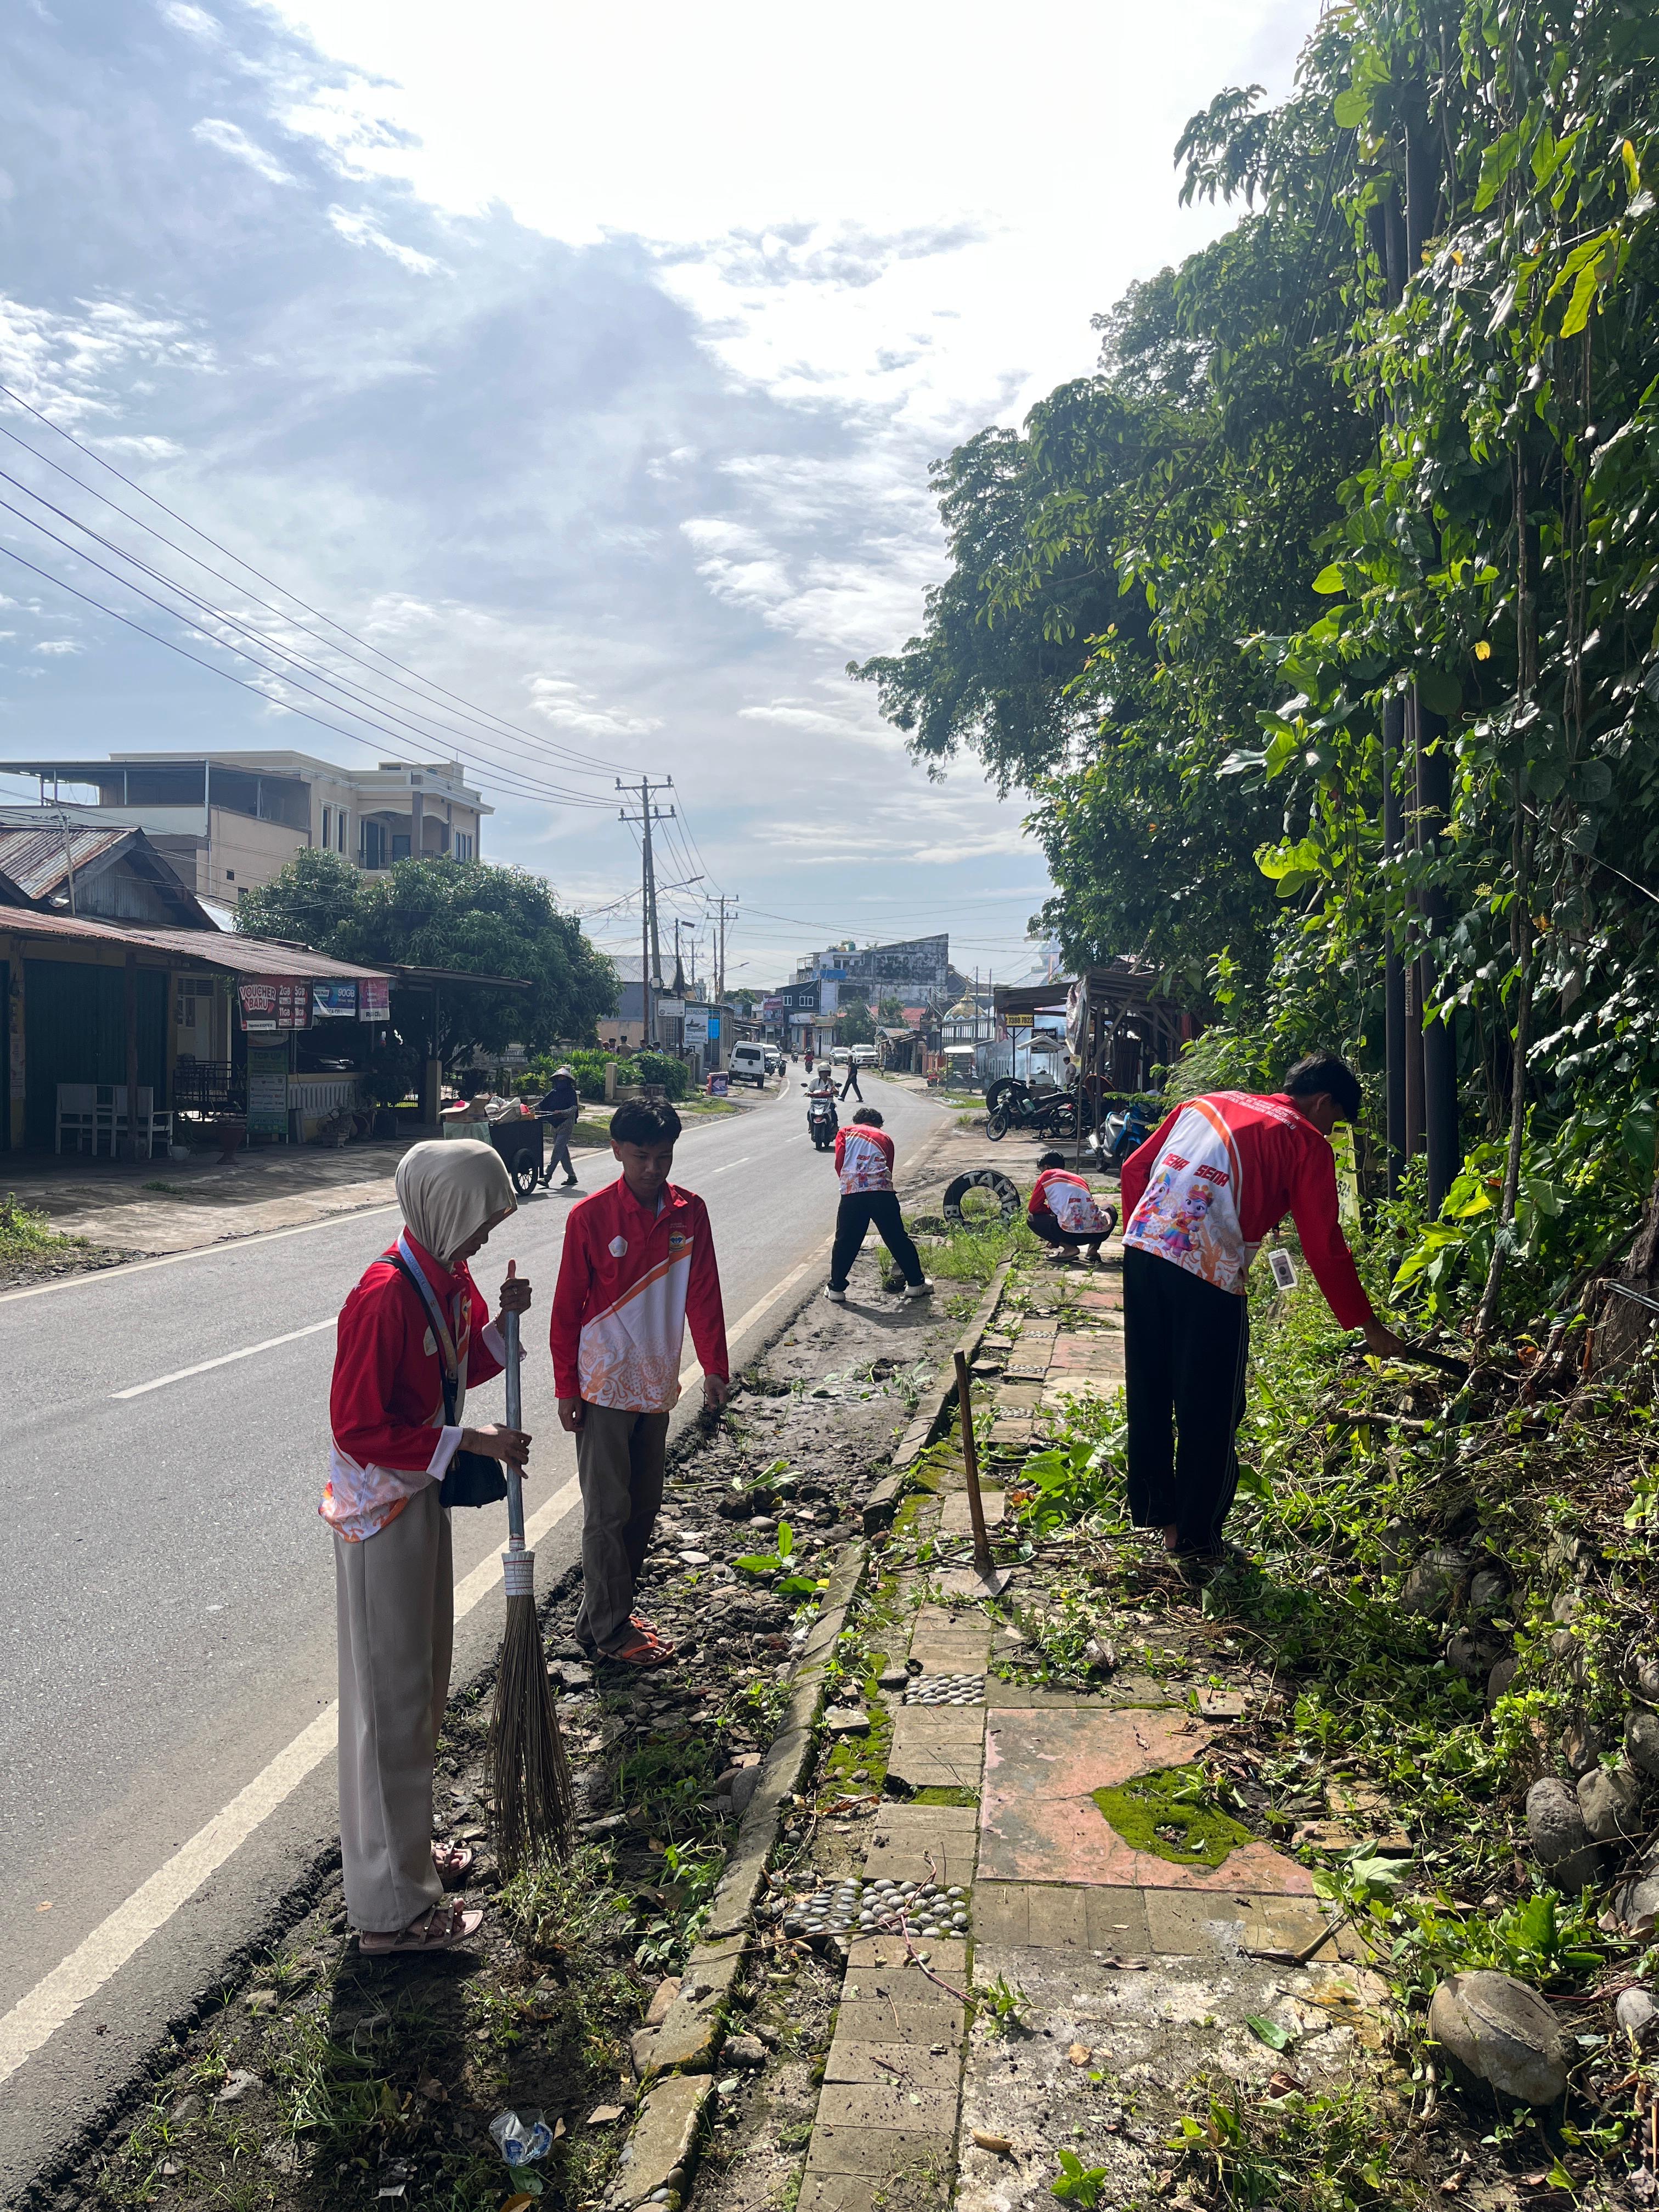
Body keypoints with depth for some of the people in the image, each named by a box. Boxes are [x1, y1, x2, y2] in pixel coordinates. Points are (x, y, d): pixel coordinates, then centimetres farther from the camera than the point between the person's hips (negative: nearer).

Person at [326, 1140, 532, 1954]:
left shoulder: (450, 1279, 2)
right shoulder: (385, 1296, -26)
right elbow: (357, 1428, -25)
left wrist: (503, 1320, -4)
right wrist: (470, 1443, -25)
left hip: (423, 1497, 9)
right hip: (378, 1511, -9)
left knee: (423, 1682, 21)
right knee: (391, 1697, 2)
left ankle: (404, 1847, 40)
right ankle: (391, 1907, 16)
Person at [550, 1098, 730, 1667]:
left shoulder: (690, 1212, -1)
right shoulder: (590, 1216, -12)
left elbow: (703, 1294, -1)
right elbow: (568, 1306, -7)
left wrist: (715, 1365, -10)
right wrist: (566, 1387, -7)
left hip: (656, 1384, 5)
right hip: (603, 1385, -5)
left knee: (644, 1505, 14)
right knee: (608, 1510, 2)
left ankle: (610, 1609, 30)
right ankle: (608, 1629, 15)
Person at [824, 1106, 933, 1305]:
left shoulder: (845, 1132, 19)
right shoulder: (885, 1137, 24)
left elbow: (839, 1163, 7)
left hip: (852, 1192, -1)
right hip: (883, 1191, 1)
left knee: (845, 1242, 10)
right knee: (898, 1239, 11)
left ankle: (836, 1289, 14)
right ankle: (915, 1283, 20)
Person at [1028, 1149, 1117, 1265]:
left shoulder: (1047, 1175, 13)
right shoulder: (1078, 1178, 29)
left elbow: (1033, 1209, 12)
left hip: (1073, 1232, -5)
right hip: (1100, 1232, 5)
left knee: (1032, 1218, 17)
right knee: (1111, 1210, 39)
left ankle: (1068, 1247, -1)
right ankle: (1093, 1248, 14)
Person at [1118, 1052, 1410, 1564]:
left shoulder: (1207, 1102, 21)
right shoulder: (1306, 1142, 4)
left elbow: (1135, 1168, 19)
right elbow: (1324, 1247, 0)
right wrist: (1368, 1326, 8)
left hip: (1143, 1247, 6)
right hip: (1208, 1272, -6)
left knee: (1150, 1392, 20)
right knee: (1210, 1409, 10)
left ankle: (1153, 1508, 35)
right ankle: (1195, 1535, 20)